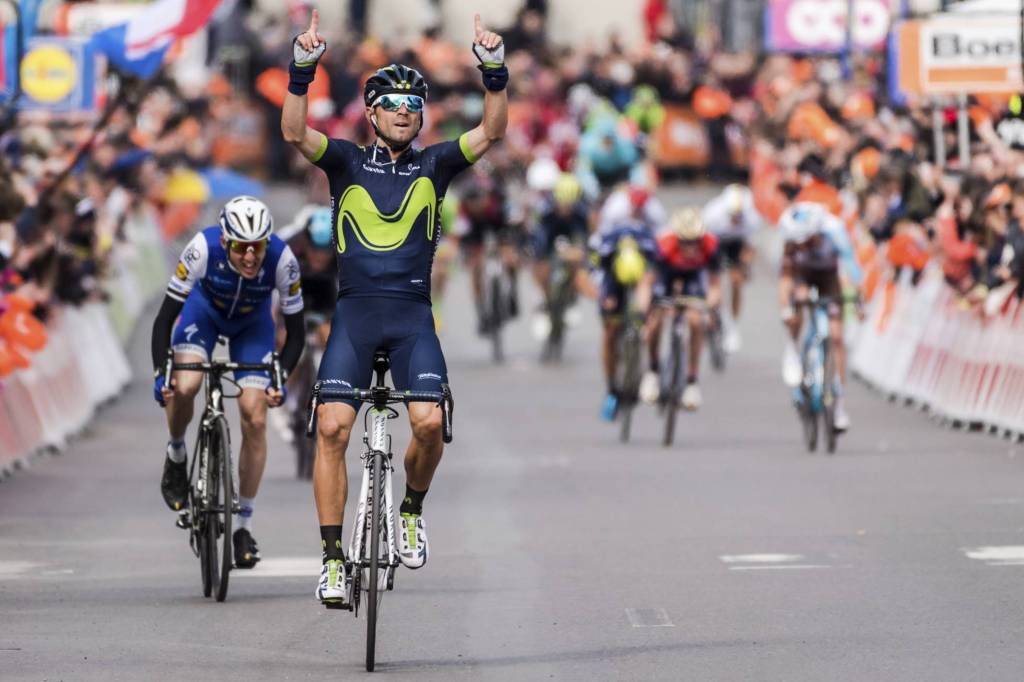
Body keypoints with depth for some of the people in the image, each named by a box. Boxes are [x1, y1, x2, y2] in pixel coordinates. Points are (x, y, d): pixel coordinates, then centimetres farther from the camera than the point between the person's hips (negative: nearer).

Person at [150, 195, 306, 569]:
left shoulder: (282, 259, -35)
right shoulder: (203, 248, -37)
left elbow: (296, 331, -21)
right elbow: (164, 318, -29)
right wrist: (160, 374, -38)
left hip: (252, 324, 1)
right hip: (204, 310, -1)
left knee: (255, 419, -10)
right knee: (184, 386, -28)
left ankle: (244, 525, 2)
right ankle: (176, 455, 4)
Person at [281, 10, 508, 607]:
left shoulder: (433, 166, 10)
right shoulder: (347, 161, 8)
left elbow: (493, 132, -3)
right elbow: (295, 132, -8)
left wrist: (494, 68, -16)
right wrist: (303, 68, -22)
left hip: (413, 315, 0)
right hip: (355, 310, 0)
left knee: (429, 423, -19)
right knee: (332, 427, -13)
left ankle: (411, 508, 12)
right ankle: (334, 557, -7)